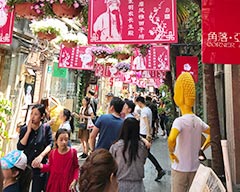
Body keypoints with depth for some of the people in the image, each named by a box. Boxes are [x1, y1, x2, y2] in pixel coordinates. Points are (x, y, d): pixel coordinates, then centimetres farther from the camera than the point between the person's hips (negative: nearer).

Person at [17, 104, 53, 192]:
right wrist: (28, 131, -15)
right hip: (26, 165, 1)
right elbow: (19, 147, -10)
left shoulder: (46, 128, -5)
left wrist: (41, 156, -24)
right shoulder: (24, 129, -2)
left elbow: (50, 144, -10)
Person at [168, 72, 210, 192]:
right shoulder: (198, 121, 0)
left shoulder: (179, 121, -20)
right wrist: (202, 148, 12)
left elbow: (171, 139, -36)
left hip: (180, 168, -6)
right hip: (195, 167, 6)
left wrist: (171, 152, -18)